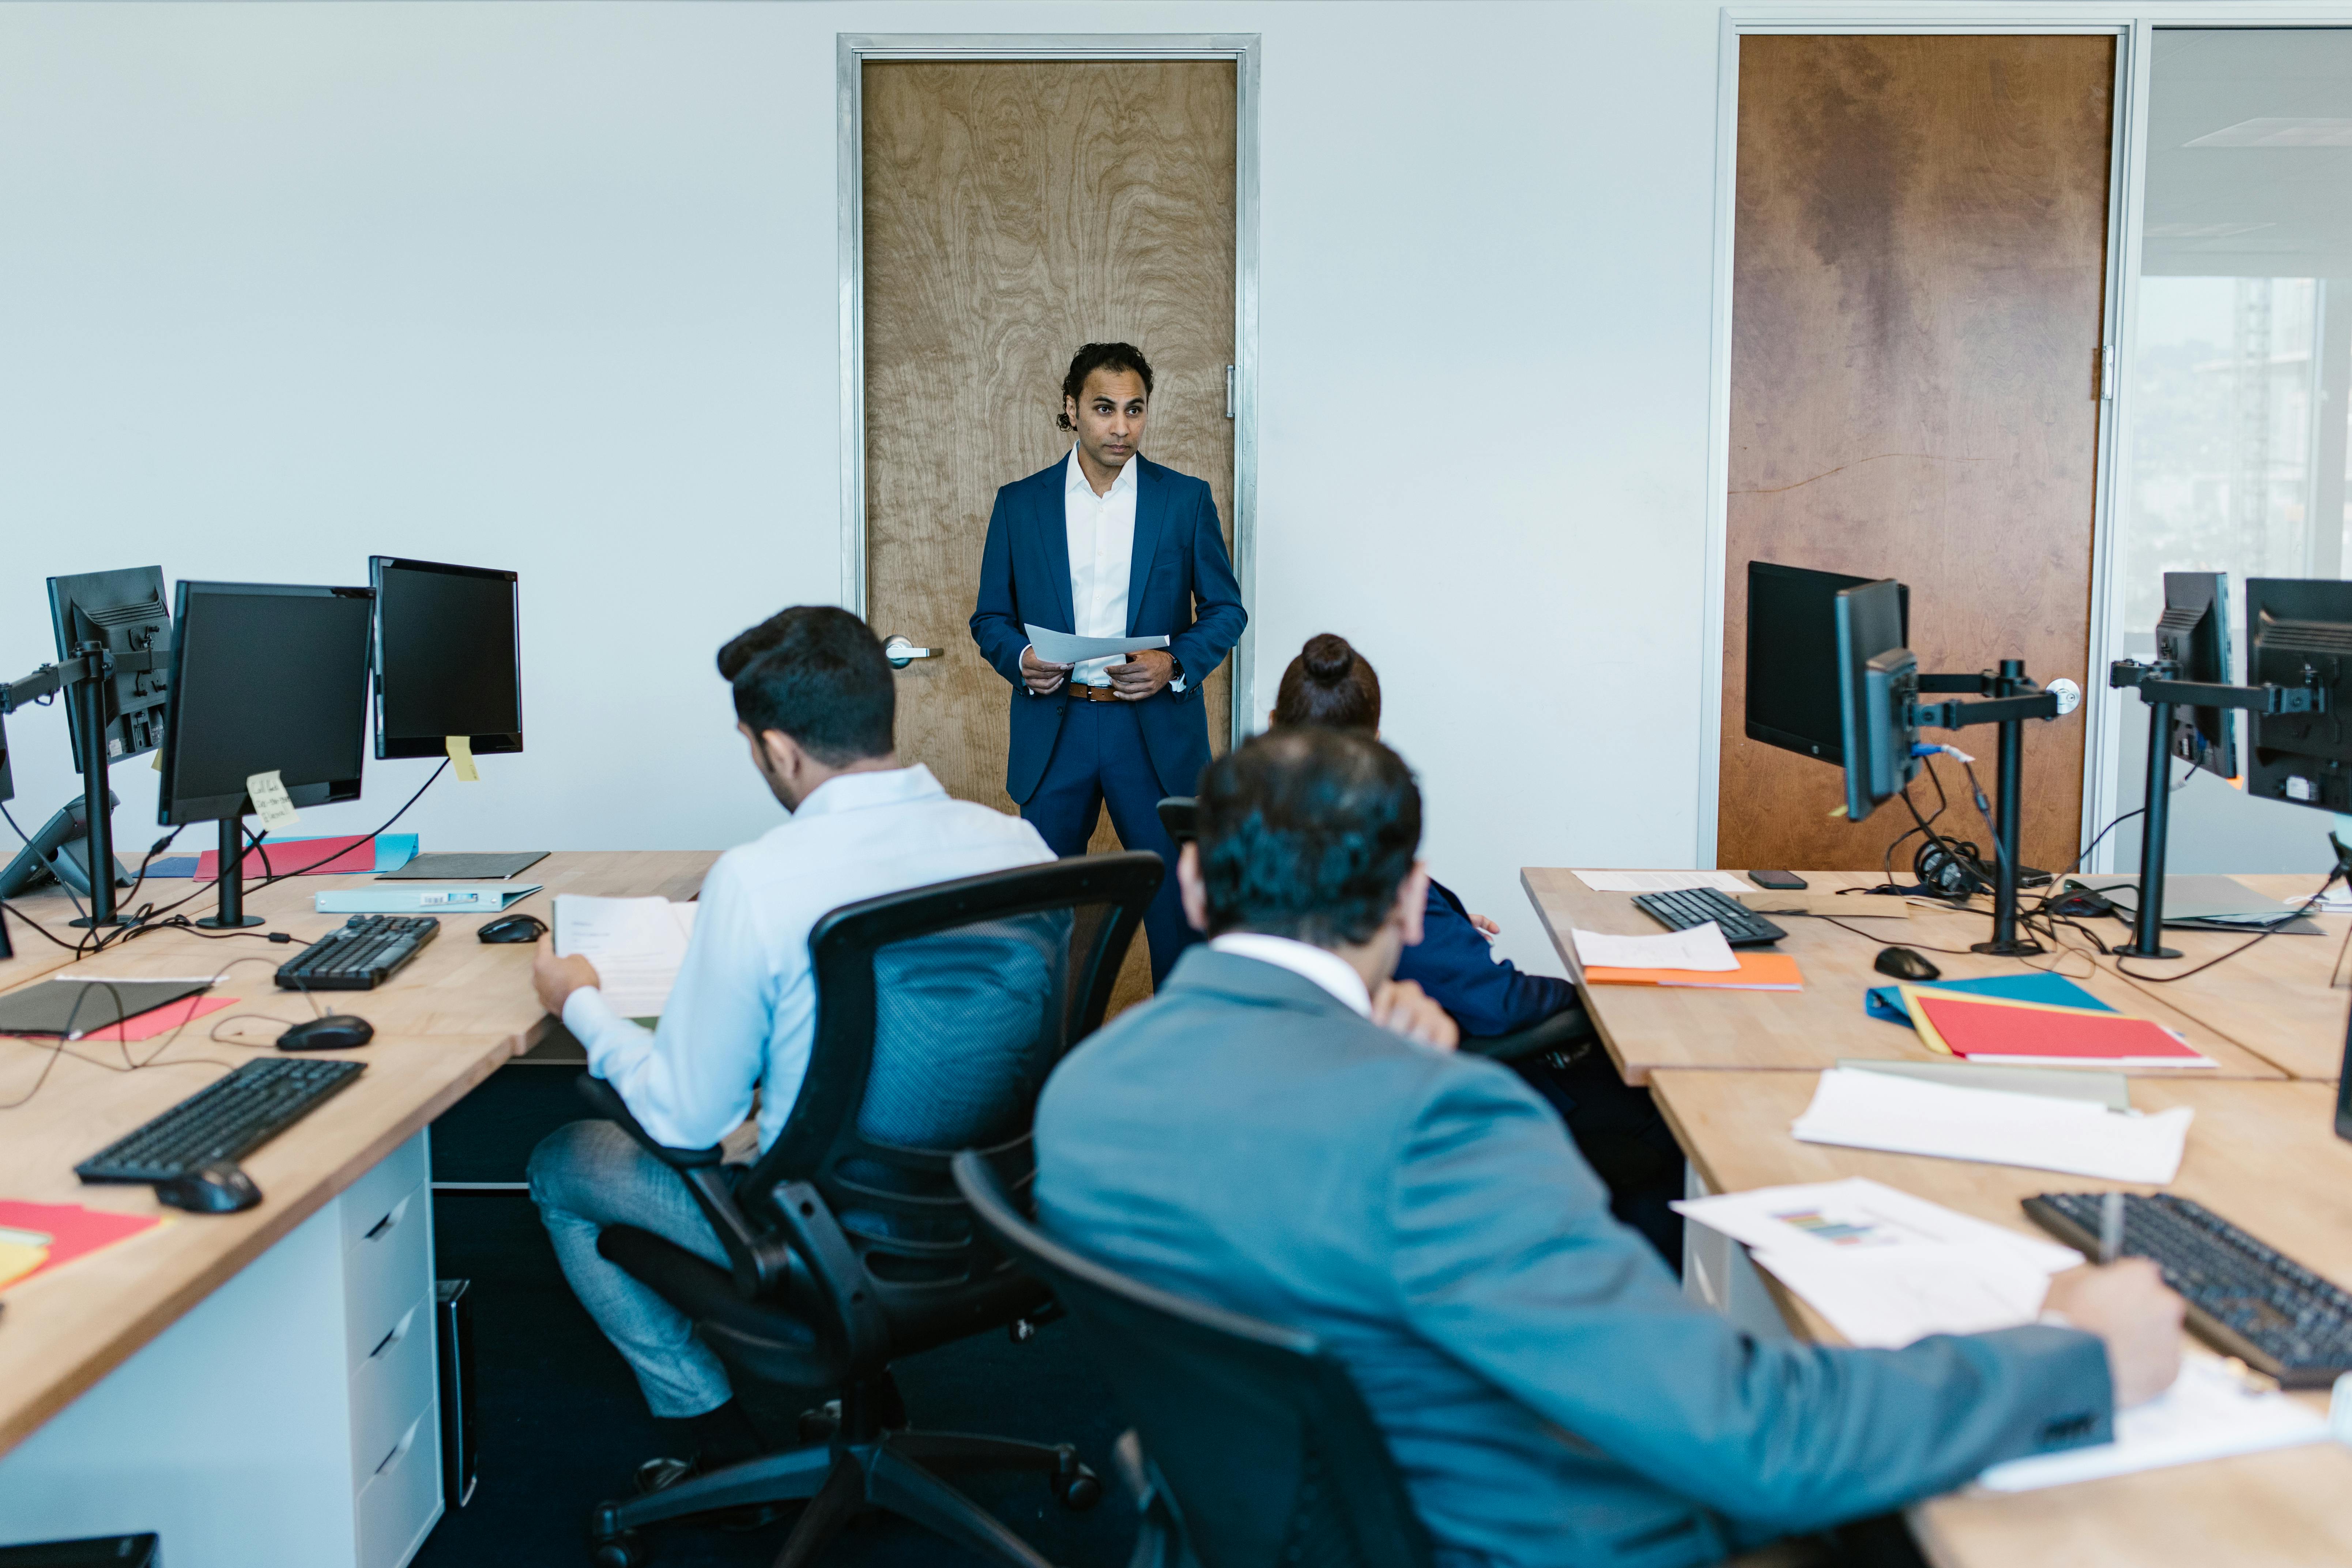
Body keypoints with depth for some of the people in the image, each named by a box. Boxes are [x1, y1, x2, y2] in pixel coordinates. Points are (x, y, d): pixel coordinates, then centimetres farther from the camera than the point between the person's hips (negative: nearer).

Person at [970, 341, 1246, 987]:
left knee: (1177, 901, 2)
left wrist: (1176, 664, -13)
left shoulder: (1186, 499, 4)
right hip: (1053, 730, 1)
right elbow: (990, 617, 10)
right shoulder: (1020, 503, 6)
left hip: (1156, 732, -1)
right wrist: (1019, 659, -12)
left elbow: (1226, 609, 6)